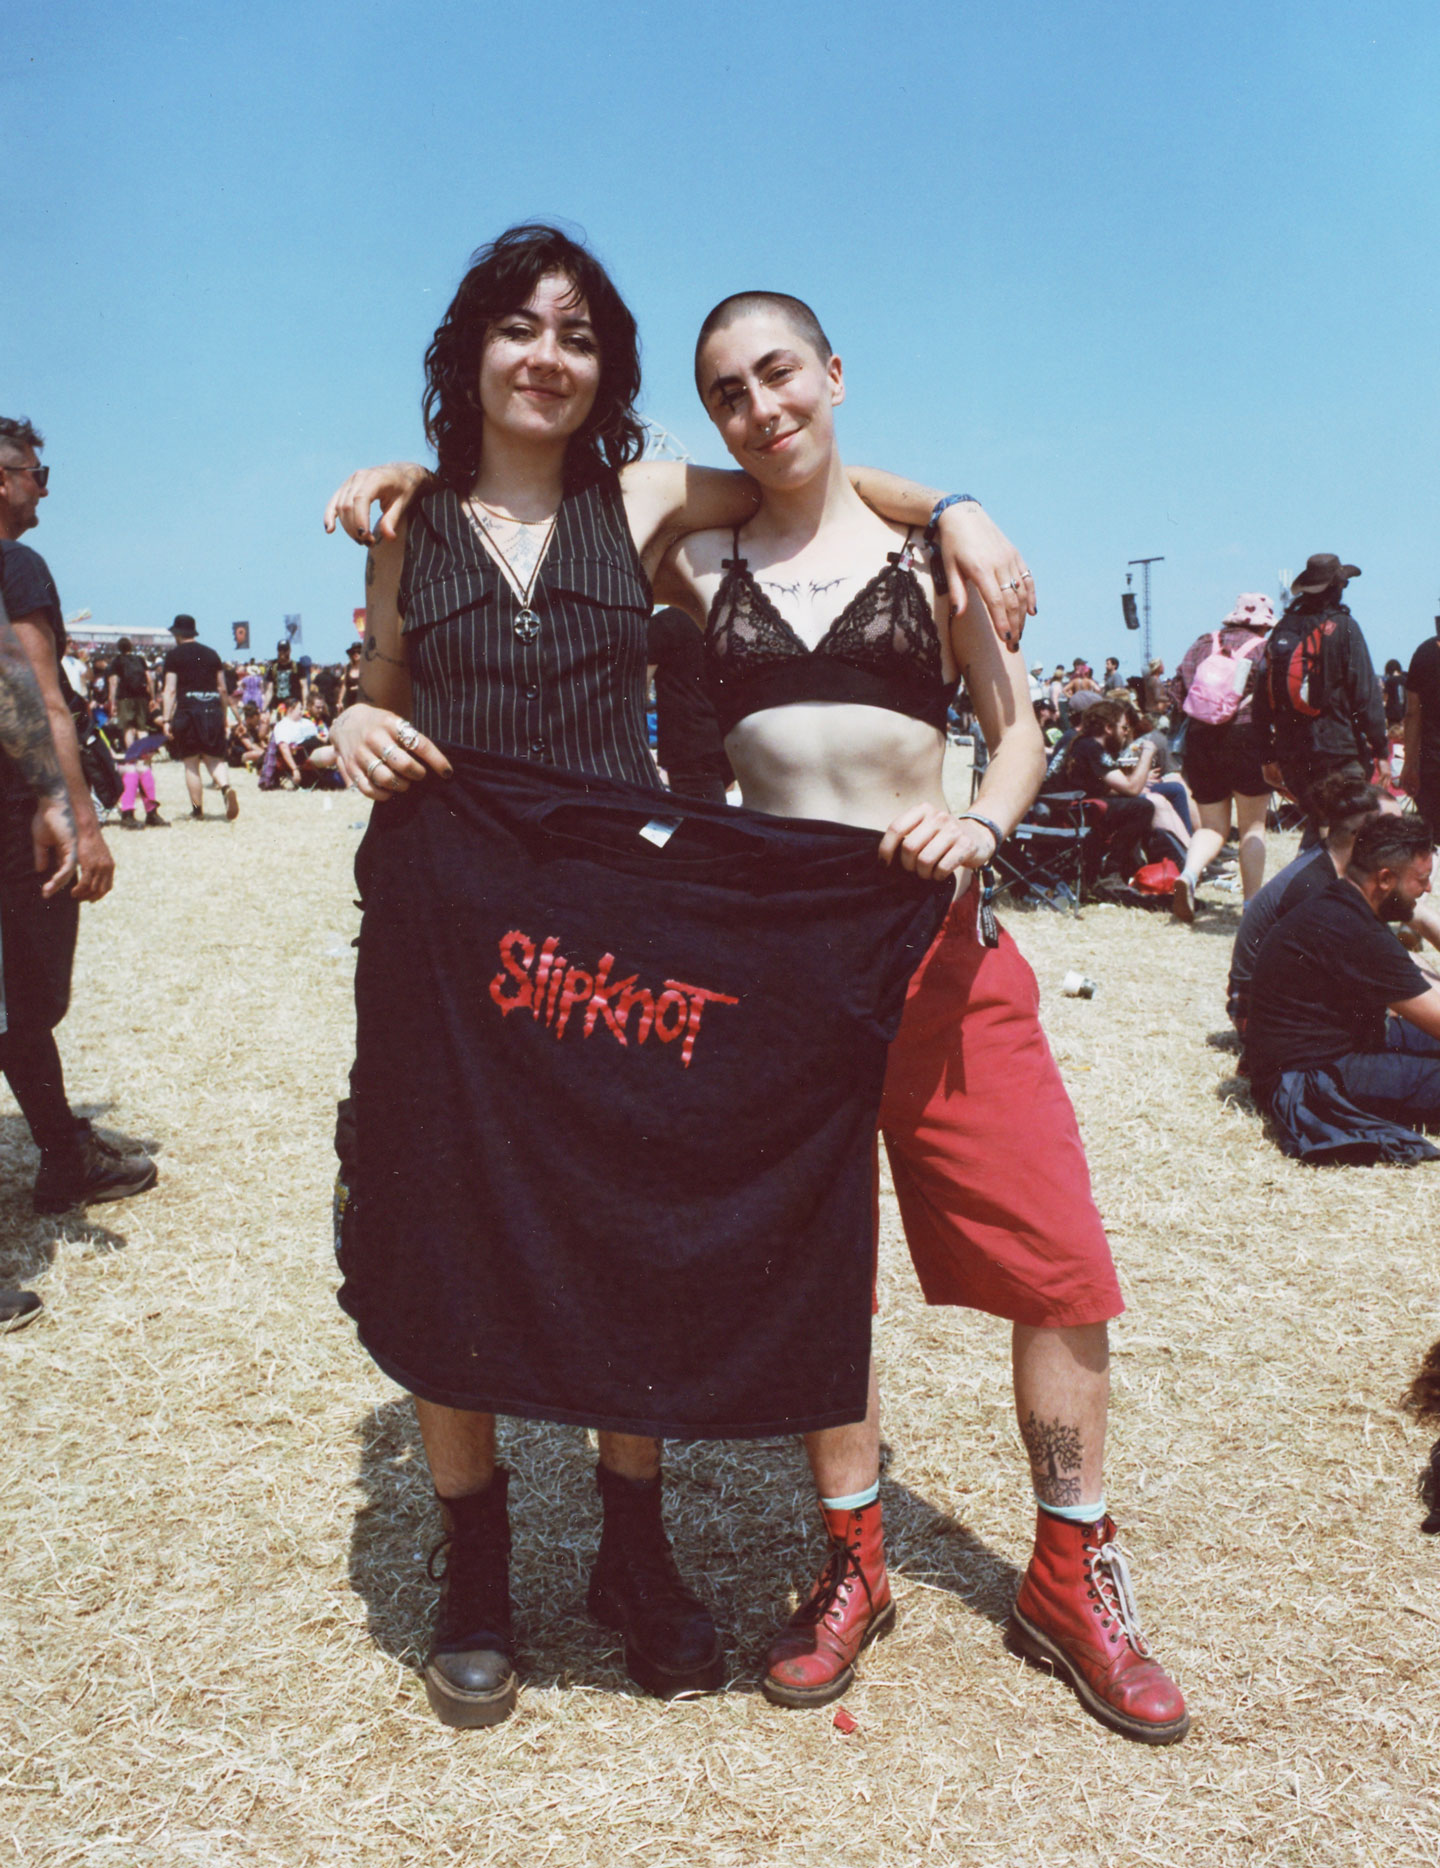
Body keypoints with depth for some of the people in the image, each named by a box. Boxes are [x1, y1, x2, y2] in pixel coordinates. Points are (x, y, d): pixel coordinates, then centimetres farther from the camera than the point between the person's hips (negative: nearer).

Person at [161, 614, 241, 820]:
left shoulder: (174, 655, 1)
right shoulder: (211, 653, 14)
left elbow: (170, 690, -5)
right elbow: (223, 689, 13)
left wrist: (166, 720, -5)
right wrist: (224, 716, 21)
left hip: (188, 708, -3)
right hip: (213, 708, 3)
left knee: (191, 763, 5)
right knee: (214, 757, 7)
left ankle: (197, 808, 8)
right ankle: (226, 787, -23)